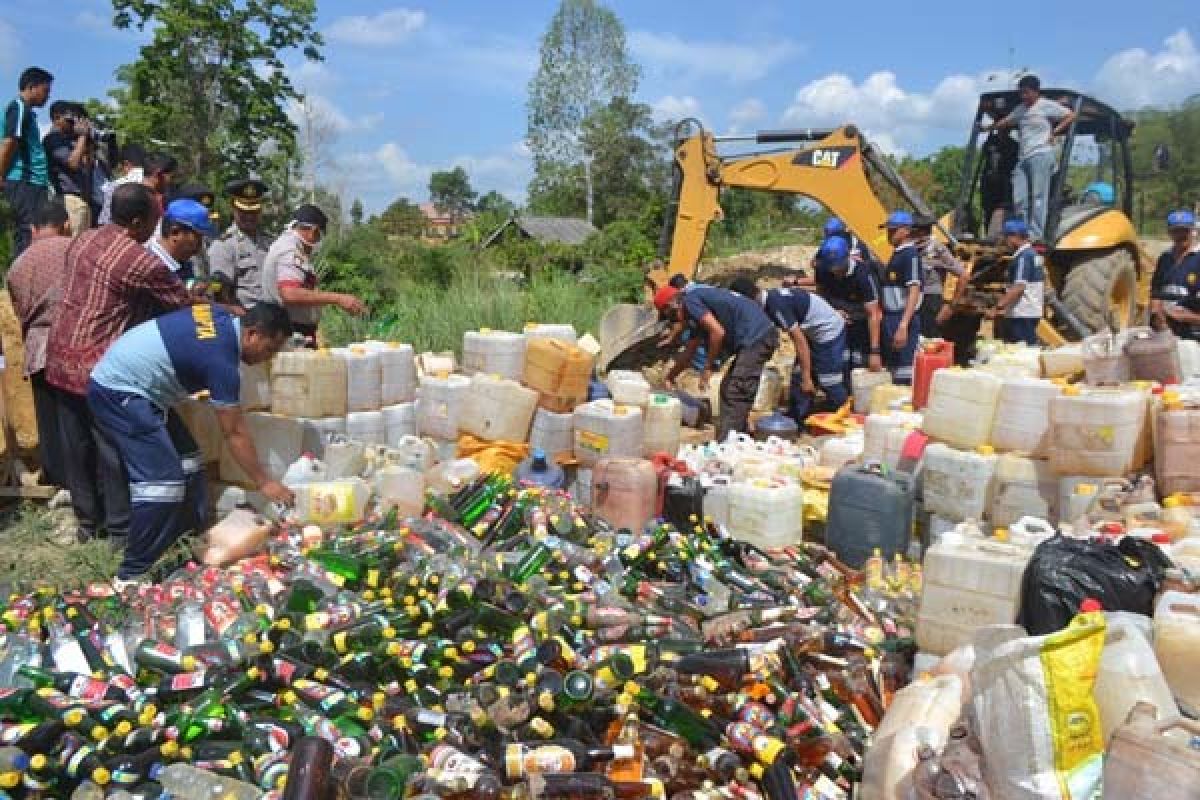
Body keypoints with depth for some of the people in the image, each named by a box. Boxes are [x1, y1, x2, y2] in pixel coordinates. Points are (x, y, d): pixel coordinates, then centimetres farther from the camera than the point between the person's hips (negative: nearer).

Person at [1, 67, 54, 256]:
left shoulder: (26, 110, 21)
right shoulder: (20, 108, -7)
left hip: (33, 183, 10)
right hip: (25, 182, -10)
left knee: (25, 233, 10)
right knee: (32, 233, -12)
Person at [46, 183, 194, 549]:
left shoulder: (83, 240, 7)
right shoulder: (141, 262, -17)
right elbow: (186, 304, -8)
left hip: (62, 358, 8)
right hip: (99, 368, -8)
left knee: (77, 447, 16)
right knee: (114, 450, 4)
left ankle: (87, 520, 28)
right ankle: (121, 529, 14)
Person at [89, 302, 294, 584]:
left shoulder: (221, 317, 2)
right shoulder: (221, 359, -22)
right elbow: (235, 433, -16)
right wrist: (264, 482, -8)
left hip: (120, 380, 10)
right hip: (118, 392, -10)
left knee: (186, 457, 11)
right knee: (163, 480, -16)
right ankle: (133, 575, -8)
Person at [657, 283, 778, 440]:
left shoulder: (690, 299, -6)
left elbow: (718, 332, -17)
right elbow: (689, 351, 35)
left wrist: (708, 368, -7)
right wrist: (670, 376, 44)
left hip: (755, 337, -10)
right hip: (759, 337, 10)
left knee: (734, 398, -12)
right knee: (728, 391, 18)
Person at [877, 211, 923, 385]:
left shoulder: (910, 254, -11)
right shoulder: (896, 254, 18)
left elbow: (914, 292, -19)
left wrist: (903, 326, -25)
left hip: (904, 320, -10)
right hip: (891, 318, 10)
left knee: (904, 376, -10)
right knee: (893, 368, 16)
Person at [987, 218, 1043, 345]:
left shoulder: (1023, 257, -15)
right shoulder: (1033, 254, 16)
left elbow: (1018, 287, -24)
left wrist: (998, 308, -27)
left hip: (1021, 314, -10)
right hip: (1032, 312, 10)